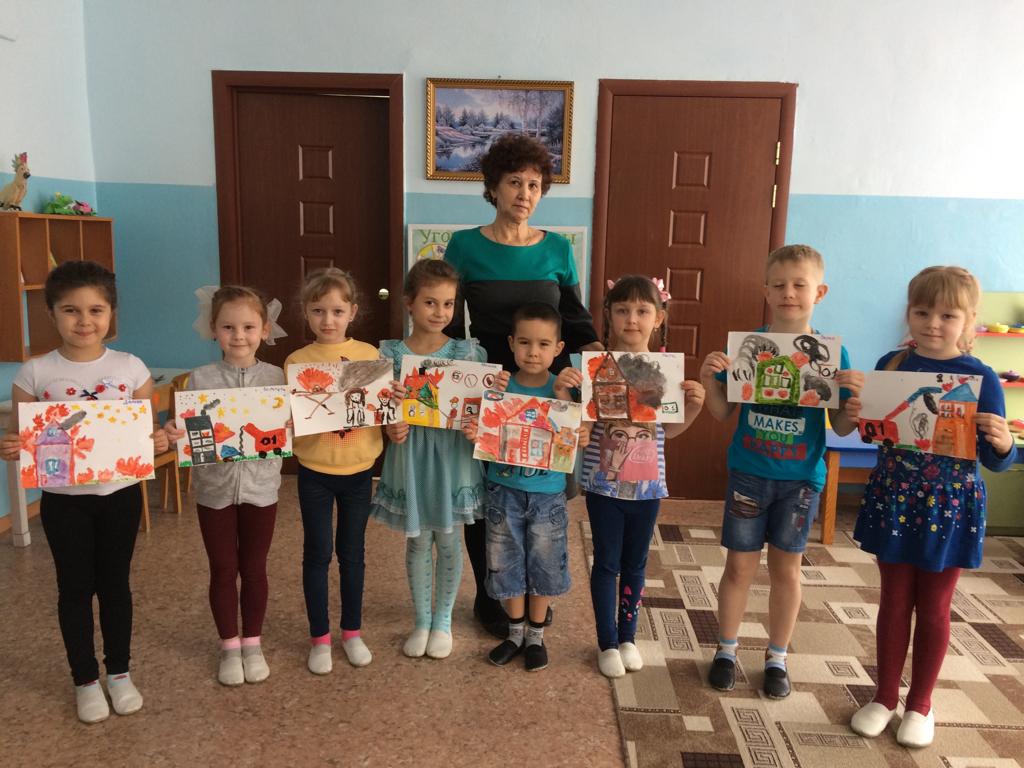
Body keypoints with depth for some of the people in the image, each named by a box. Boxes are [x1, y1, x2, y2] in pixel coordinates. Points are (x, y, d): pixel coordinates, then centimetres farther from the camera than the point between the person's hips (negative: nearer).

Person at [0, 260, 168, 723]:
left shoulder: (131, 368, -6)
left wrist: (158, 442, -20)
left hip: (120, 493, 1)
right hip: (63, 499, 0)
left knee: (116, 583, 14)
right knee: (75, 588, 12)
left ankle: (119, 672, 33)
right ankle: (85, 680, 30)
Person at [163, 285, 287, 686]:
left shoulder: (275, 377, -5)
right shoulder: (200, 379, -5)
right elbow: (190, 433, -4)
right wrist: (174, 433, -25)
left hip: (259, 486, 0)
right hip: (215, 487, 0)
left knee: (254, 569, 13)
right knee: (223, 570, 12)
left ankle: (252, 644, 31)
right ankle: (229, 646, 30)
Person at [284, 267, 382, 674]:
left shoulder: (370, 355, -2)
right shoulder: (297, 361, -6)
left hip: (358, 471, 1)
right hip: (315, 472, -1)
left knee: (352, 552, 14)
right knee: (317, 554, 9)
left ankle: (352, 631, 31)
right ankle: (320, 637, 26)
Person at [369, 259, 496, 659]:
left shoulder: (467, 352, -4)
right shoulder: (391, 354, -3)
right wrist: (390, 428, -20)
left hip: (453, 457, 0)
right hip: (411, 458, 0)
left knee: (449, 540, 11)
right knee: (417, 541, 12)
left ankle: (443, 620, 31)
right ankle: (421, 619, 31)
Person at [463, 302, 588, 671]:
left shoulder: (562, 386, -8)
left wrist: (559, 391, -30)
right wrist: (475, 433, -23)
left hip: (547, 494, -1)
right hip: (503, 491, 1)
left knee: (544, 564, 13)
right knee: (507, 563, 13)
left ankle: (536, 635, 34)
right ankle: (515, 631, 35)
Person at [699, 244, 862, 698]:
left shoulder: (832, 354, -5)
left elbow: (841, 427, -2)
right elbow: (722, 413, -2)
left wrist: (855, 402, -21)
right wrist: (710, 381, -19)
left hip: (801, 477, 0)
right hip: (748, 473, 0)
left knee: (786, 567, 14)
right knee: (740, 564, 9)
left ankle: (777, 658, 32)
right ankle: (726, 651, 29)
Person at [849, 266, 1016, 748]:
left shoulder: (980, 377, -10)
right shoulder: (890, 364, -2)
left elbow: (995, 461, -8)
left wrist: (1003, 443, -29)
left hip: (949, 506, -2)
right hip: (893, 499, 2)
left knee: (933, 607, 13)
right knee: (894, 600, 14)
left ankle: (920, 704, 31)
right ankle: (885, 696, 30)